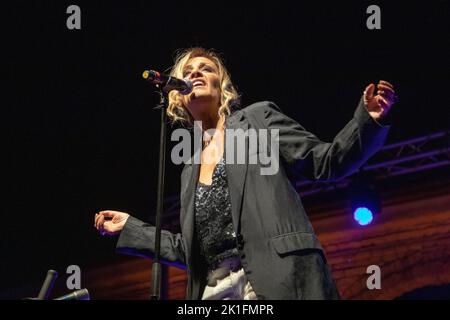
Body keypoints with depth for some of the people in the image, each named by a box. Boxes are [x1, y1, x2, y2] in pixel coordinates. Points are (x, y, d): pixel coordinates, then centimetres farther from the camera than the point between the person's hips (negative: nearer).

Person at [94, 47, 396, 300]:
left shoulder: (258, 118, 14)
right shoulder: (190, 170, 26)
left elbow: (327, 163, 7)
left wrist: (369, 119, -9)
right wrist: (131, 227, 31)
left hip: (278, 279, -5)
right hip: (215, 291, 5)